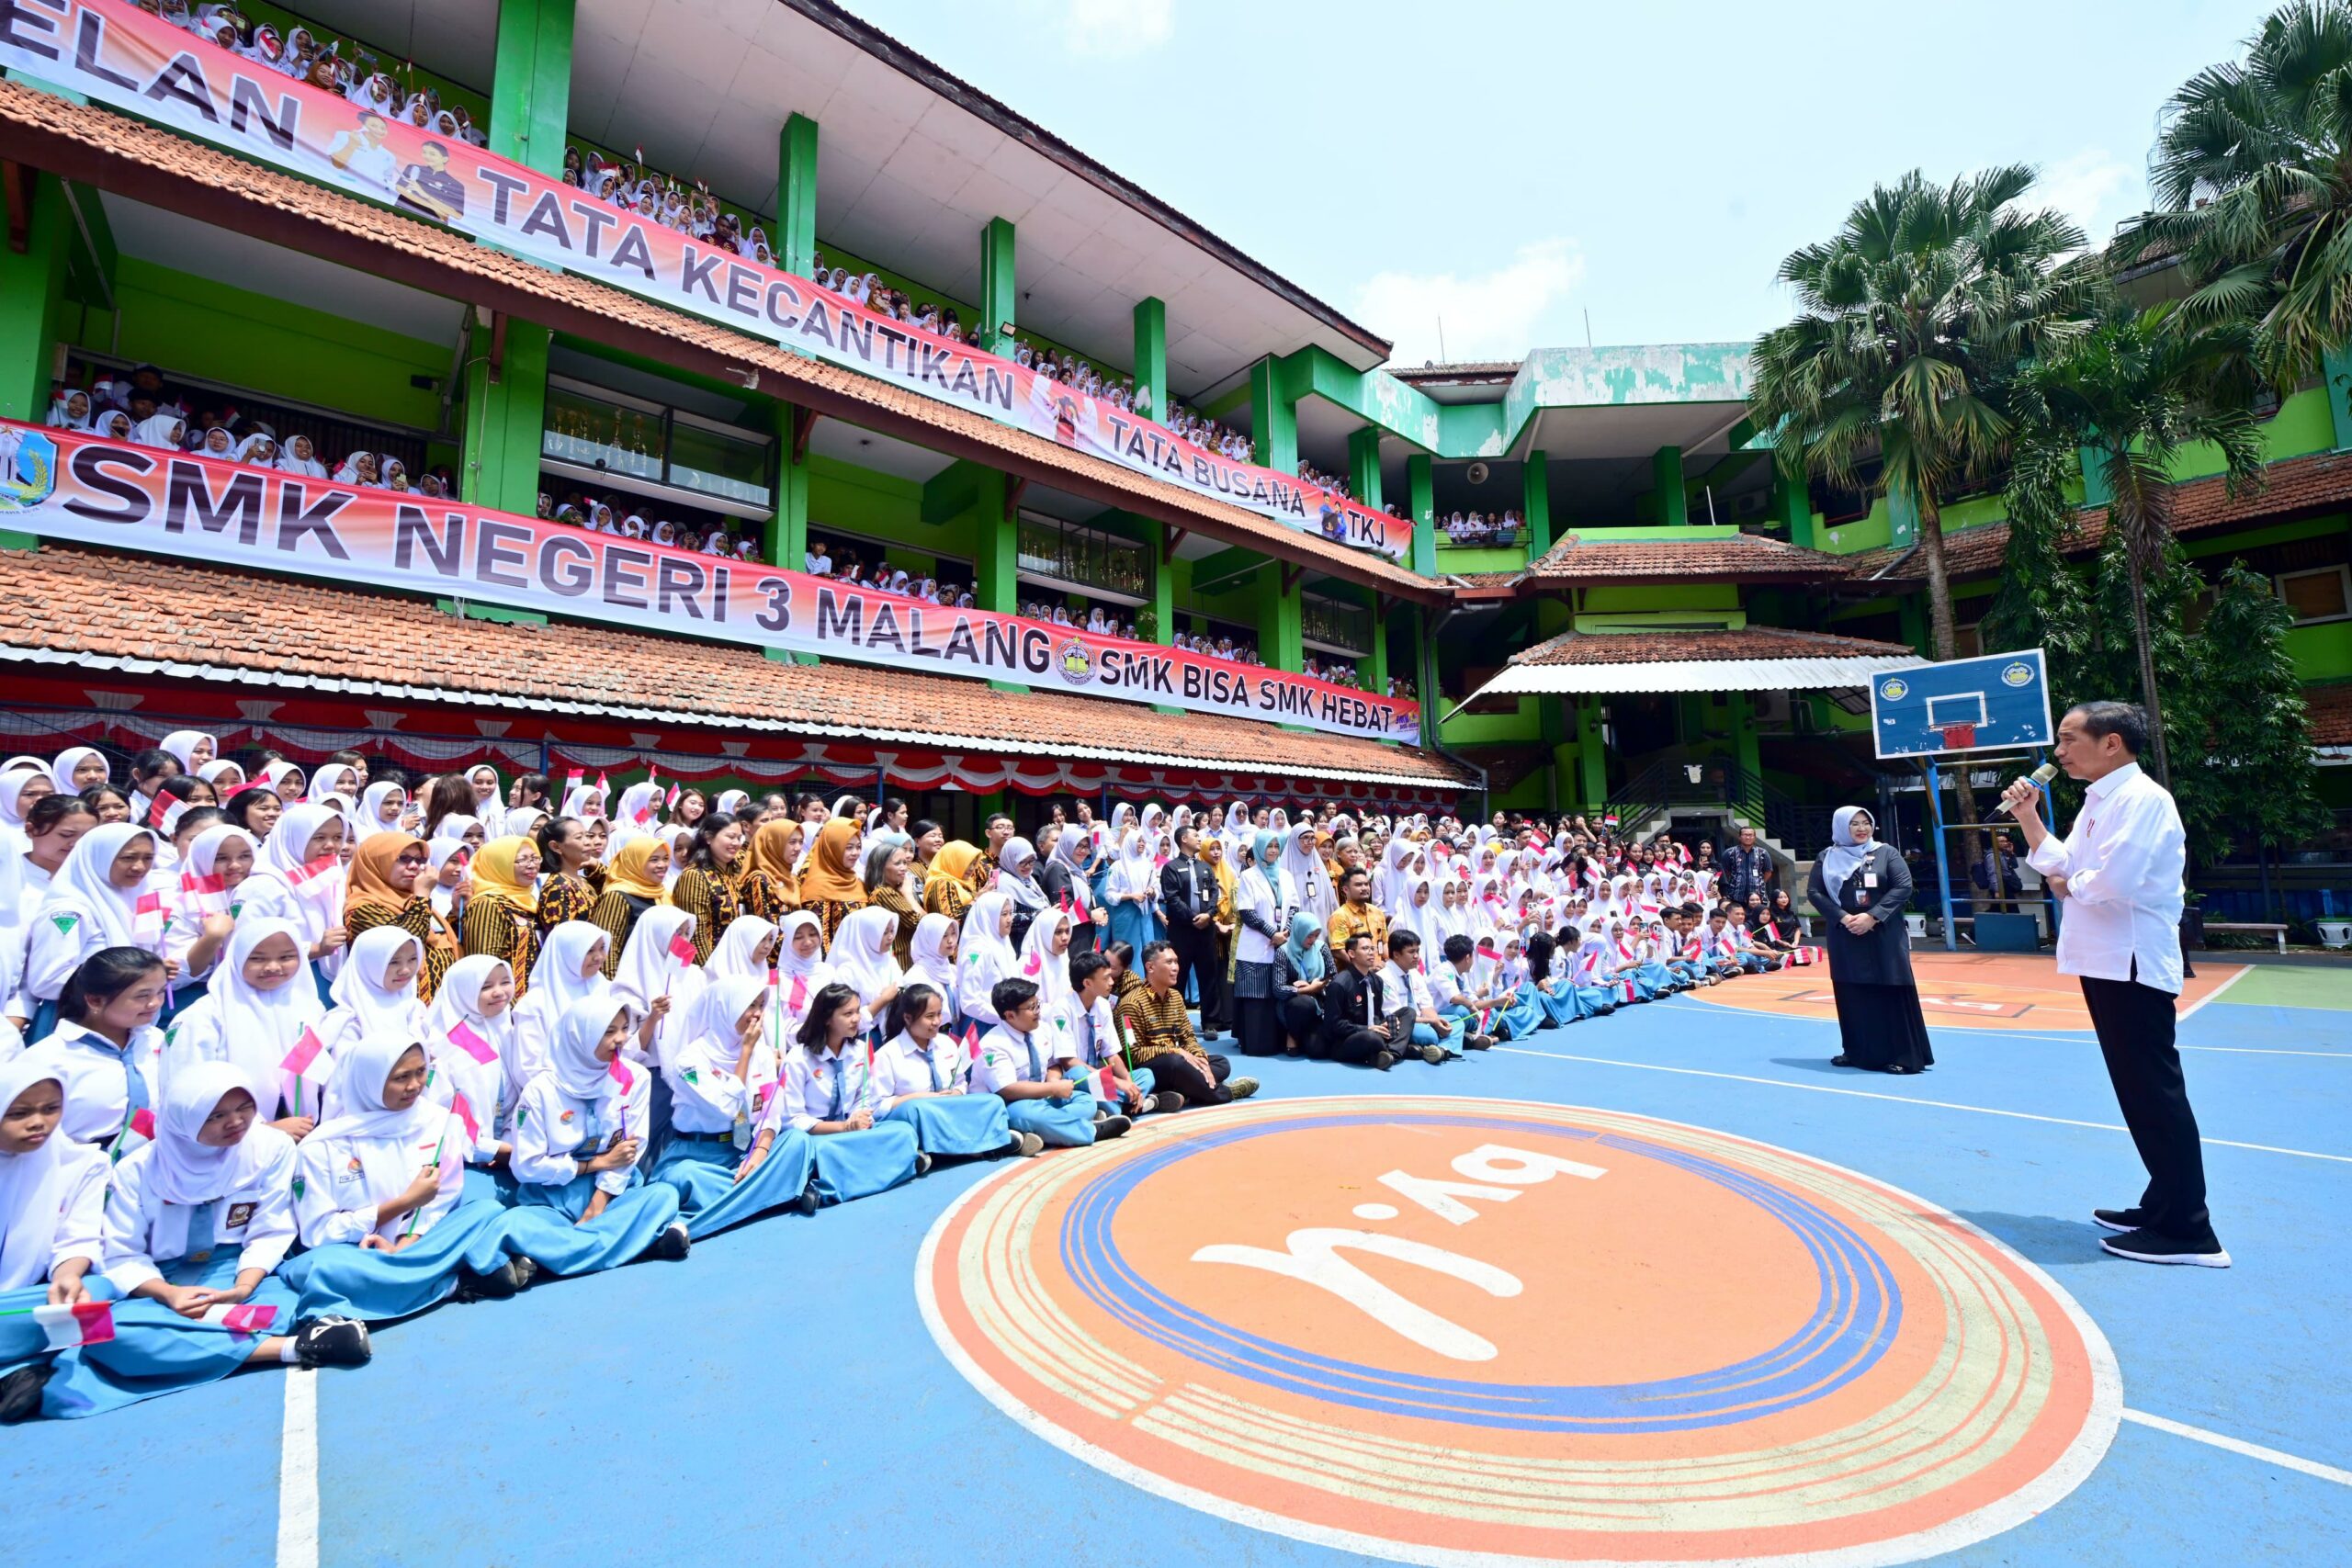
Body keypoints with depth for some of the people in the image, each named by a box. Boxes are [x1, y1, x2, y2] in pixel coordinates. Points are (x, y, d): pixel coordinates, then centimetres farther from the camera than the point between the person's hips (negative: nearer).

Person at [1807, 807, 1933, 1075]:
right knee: (1851, 995, 5)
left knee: (1891, 993, -2)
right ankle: (1857, 1052, 15)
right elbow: (1815, 892, 1)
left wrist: (1873, 916, -15)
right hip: (1845, 937, 1)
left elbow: (1903, 886, -6)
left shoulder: (1886, 853, 4)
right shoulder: (1827, 858, 6)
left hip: (1884, 936, -1)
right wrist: (1843, 917, -13)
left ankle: (1904, 1056, 5)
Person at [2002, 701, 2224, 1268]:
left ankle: (2187, 1232, 4)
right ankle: (2163, 1205, 27)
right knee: (2140, 1092, 16)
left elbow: (2113, 881, -26)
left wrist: (2069, 887, -7)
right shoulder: (2098, 801, 15)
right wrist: (2028, 818, 9)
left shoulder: (2141, 798, -15)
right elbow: (2063, 867, 16)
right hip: (2105, 962, 10)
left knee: (2156, 1094, -4)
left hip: (2132, 965, -10)